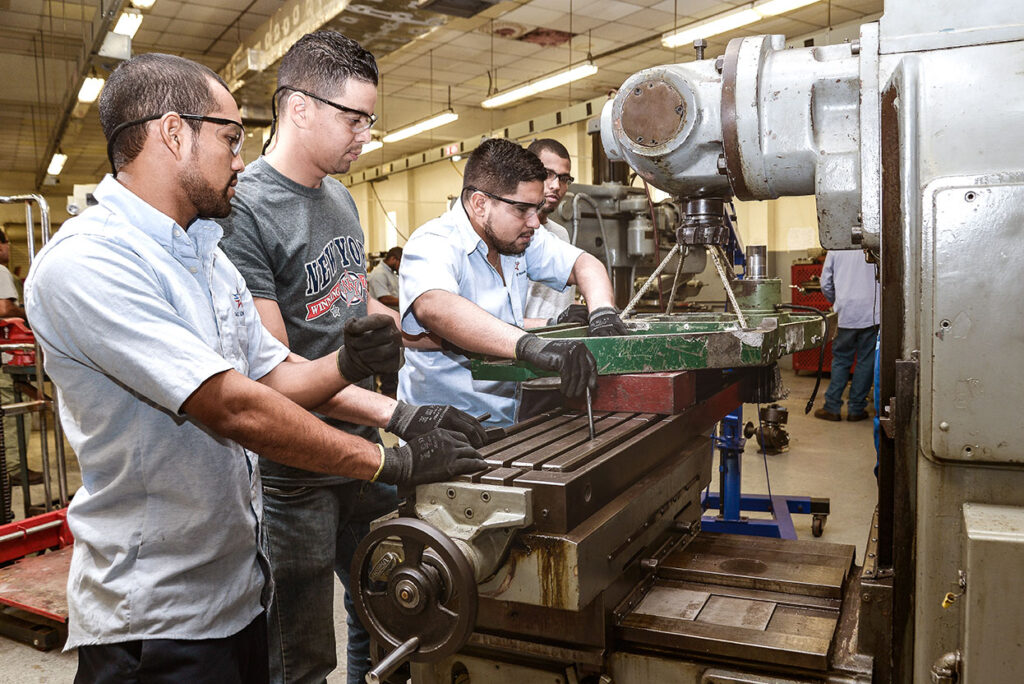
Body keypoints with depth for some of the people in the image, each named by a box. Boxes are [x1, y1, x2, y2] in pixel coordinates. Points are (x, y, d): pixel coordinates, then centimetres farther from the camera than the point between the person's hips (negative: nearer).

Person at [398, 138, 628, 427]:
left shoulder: (520, 237, 7)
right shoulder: (432, 245, -18)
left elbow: (583, 263, 11)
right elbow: (434, 306, -39)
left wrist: (603, 313, -12)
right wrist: (531, 345, -52)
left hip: (507, 421, 7)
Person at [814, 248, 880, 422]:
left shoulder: (835, 249, 3)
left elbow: (826, 284, 6)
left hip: (846, 314, 1)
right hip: (871, 314, -1)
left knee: (841, 359, 11)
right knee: (866, 360, 7)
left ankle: (832, 407, 10)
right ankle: (856, 409, 11)